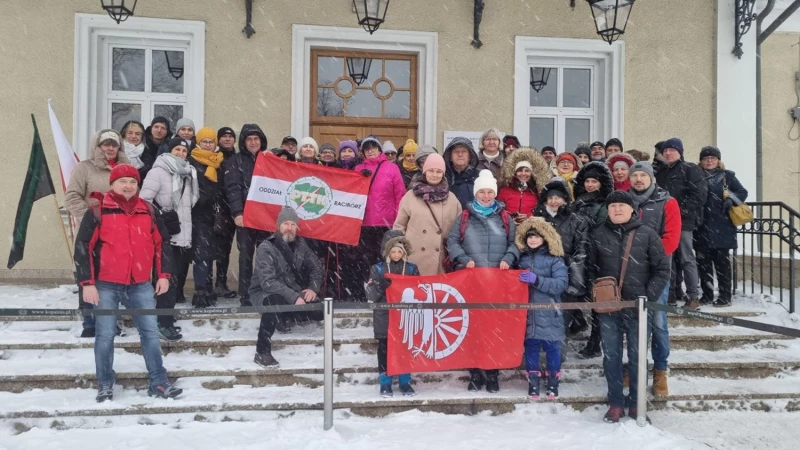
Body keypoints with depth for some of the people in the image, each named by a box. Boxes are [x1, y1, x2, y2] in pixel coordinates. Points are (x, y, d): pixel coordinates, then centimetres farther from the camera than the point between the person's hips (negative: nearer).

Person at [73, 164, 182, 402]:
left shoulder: (148, 212, 7)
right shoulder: (97, 211, -4)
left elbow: (161, 243, 14)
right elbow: (82, 247, -5)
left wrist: (163, 275, 7)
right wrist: (87, 283, -9)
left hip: (140, 285, 3)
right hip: (106, 285, -3)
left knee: (150, 332, 4)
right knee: (105, 335, 4)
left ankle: (158, 383, 13)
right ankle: (105, 385, 20)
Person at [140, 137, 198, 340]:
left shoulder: (189, 174, 15)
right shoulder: (158, 171, -7)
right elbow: (144, 199, -13)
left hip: (183, 233, 7)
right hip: (165, 234, -7)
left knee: (179, 272, 11)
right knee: (169, 277, -9)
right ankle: (164, 322, -4)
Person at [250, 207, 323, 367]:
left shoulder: (300, 244, -1)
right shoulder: (266, 248, -19)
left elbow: (316, 267, 7)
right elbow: (268, 282, -29)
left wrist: (313, 288, -14)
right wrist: (294, 297, -37)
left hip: (293, 294, 6)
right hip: (264, 293, -6)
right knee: (274, 301, -40)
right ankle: (262, 352, -32)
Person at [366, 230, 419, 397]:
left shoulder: (412, 268, 3)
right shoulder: (377, 269, -1)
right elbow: (371, 296, -7)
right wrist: (381, 286, -24)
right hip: (384, 317, -1)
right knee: (385, 349, 4)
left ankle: (405, 382, 19)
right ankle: (385, 383, 15)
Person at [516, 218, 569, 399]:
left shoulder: (554, 259, -4)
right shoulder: (522, 257, 8)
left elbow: (561, 283, -15)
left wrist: (536, 280, -23)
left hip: (549, 314, -3)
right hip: (528, 312, 3)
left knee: (552, 347, 5)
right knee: (530, 346, 9)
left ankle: (553, 381, 22)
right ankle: (533, 381, 21)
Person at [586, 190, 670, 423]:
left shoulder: (647, 235, 0)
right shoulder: (598, 235, 5)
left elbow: (662, 270, 1)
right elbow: (591, 268, 12)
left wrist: (648, 297, -7)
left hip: (637, 309, -1)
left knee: (637, 357, 6)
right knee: (611, 356, 7)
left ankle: (636, 403, 19)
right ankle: (615, 403, 18)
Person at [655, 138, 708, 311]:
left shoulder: (691, 170, 1)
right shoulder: (660, 173, 21)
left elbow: (699, 194, -9)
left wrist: (681, 210, -14)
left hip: (684, 221, -6)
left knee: (687, 259, -6)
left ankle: (694, 297, 0)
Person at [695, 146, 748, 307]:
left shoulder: (727, 176, 5)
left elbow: (742, 192, 6)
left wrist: (731, 199, -12)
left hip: (721, 227, -3)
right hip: (702, 227, 3)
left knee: (722, 262, -1)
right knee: (703, 262, 7)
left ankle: (725, 296, 4)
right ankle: (707, 295, 16)